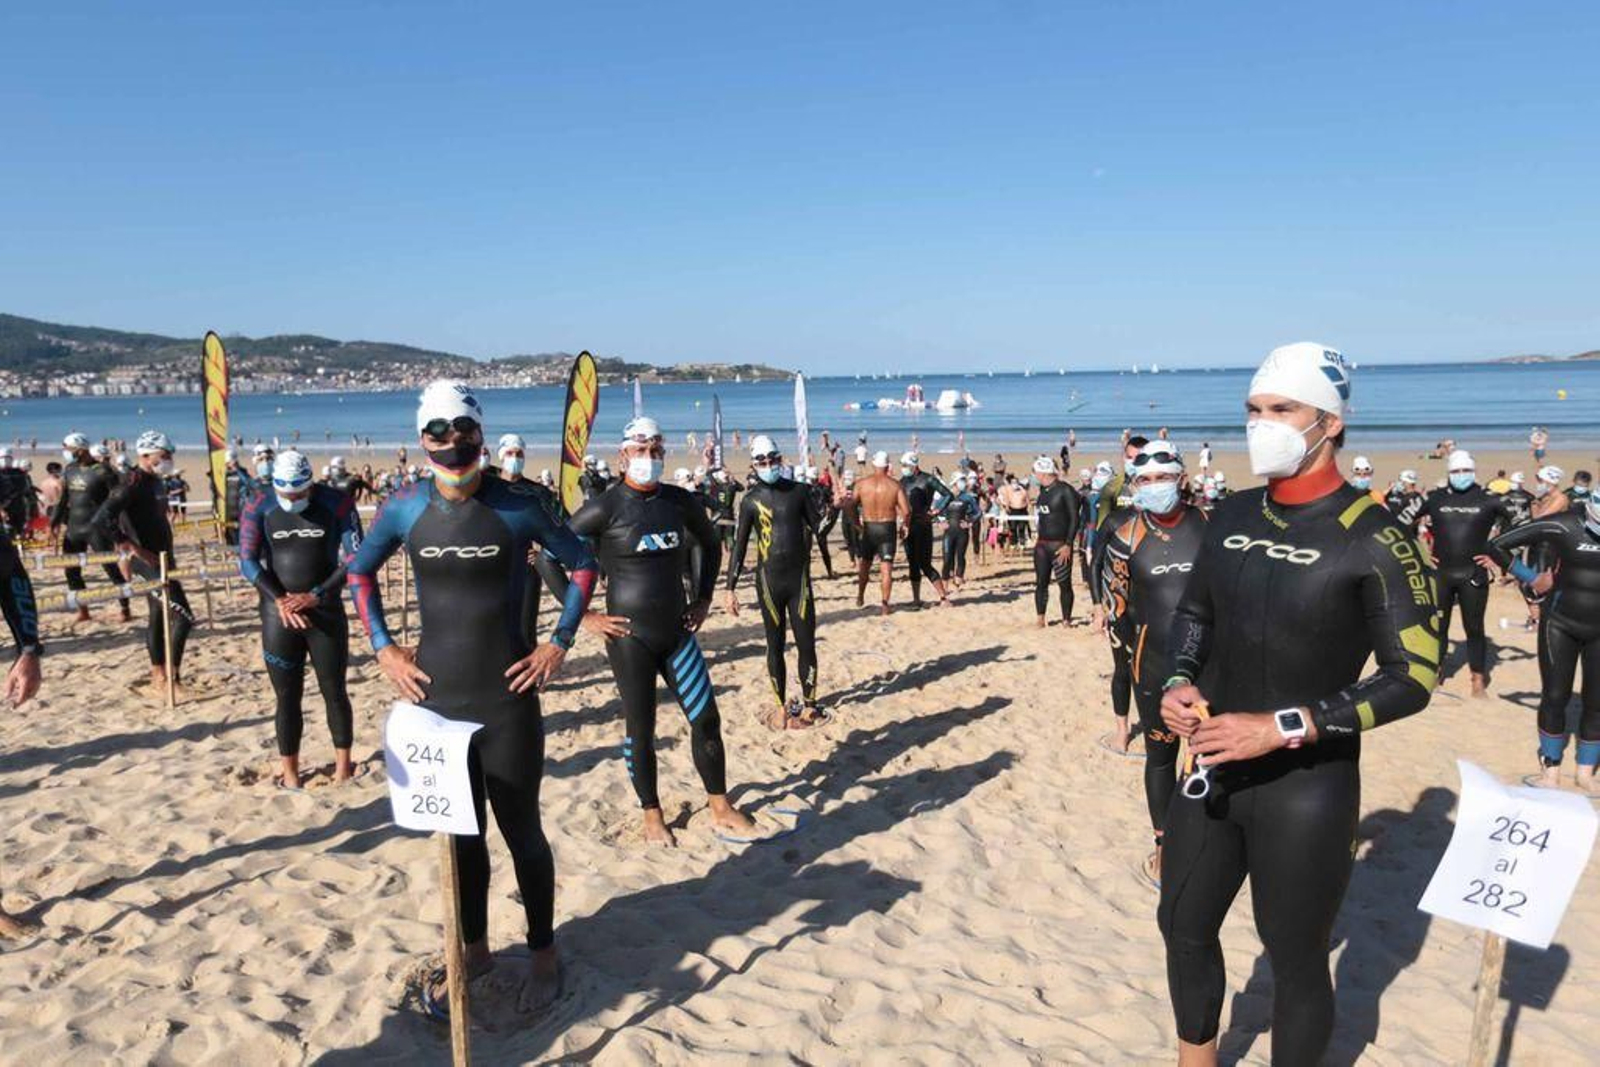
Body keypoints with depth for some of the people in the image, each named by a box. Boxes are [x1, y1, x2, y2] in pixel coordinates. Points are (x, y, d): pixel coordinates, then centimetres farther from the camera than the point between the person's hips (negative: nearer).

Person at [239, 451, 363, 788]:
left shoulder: (337, 504, -6)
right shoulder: (258, 508, -3)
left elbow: (354, 558, -7)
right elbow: (247, 562, -4)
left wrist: (315, 596, -14)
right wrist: (279, 600, -15)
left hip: (326, 612, 0)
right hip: (278, 616, 0)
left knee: (334, 691, 7)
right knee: (287, 696, 5)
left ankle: (343, 763, 20)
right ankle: (290, 772, 16)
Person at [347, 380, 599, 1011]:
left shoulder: (516, 505, -10)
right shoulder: (405, 508, -3)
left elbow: (582, 563, 2)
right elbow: (360, 570, 14)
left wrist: (559, 643, -4)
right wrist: (383, 646, 5)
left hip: (507, 698, -3)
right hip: (435, 697, 3)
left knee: (521, 830, 8)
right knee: (460, 832, 16)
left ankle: (543, 955, 26)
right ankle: (474, 949, 35)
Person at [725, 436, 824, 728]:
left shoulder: (799, 491, 1)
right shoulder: (751, 501, 0)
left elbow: (819, 528, 2)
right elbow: (739, 546, 2)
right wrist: (731, 587, -2)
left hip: (799, 577, 0)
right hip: (768, 580, 0)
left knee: (806, 643, 1)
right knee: (775, 645, 8)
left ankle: (807, 703, 13)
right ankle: (782, 704, 18)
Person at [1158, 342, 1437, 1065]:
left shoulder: (1372, 539, -14)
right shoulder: (1233, 516, 4)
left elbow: (1413, 677, -15)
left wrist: (1283, 728, -22)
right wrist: (1180, 683, -1)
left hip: (1307, 785, -6)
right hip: (1210, 768, 6)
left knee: (1296, 958, 8)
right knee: (1184, 927, 19)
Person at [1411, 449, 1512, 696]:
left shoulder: (1488, 499, 0)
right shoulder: (1435, 498, 4)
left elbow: (1512, 526, 10)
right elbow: (1411, 525, 16)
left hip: (1474, 575, -1)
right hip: (1440, 573, 2)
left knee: (1474, 628, 3)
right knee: (1437, 625, 8)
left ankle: (1478, 678, 12)